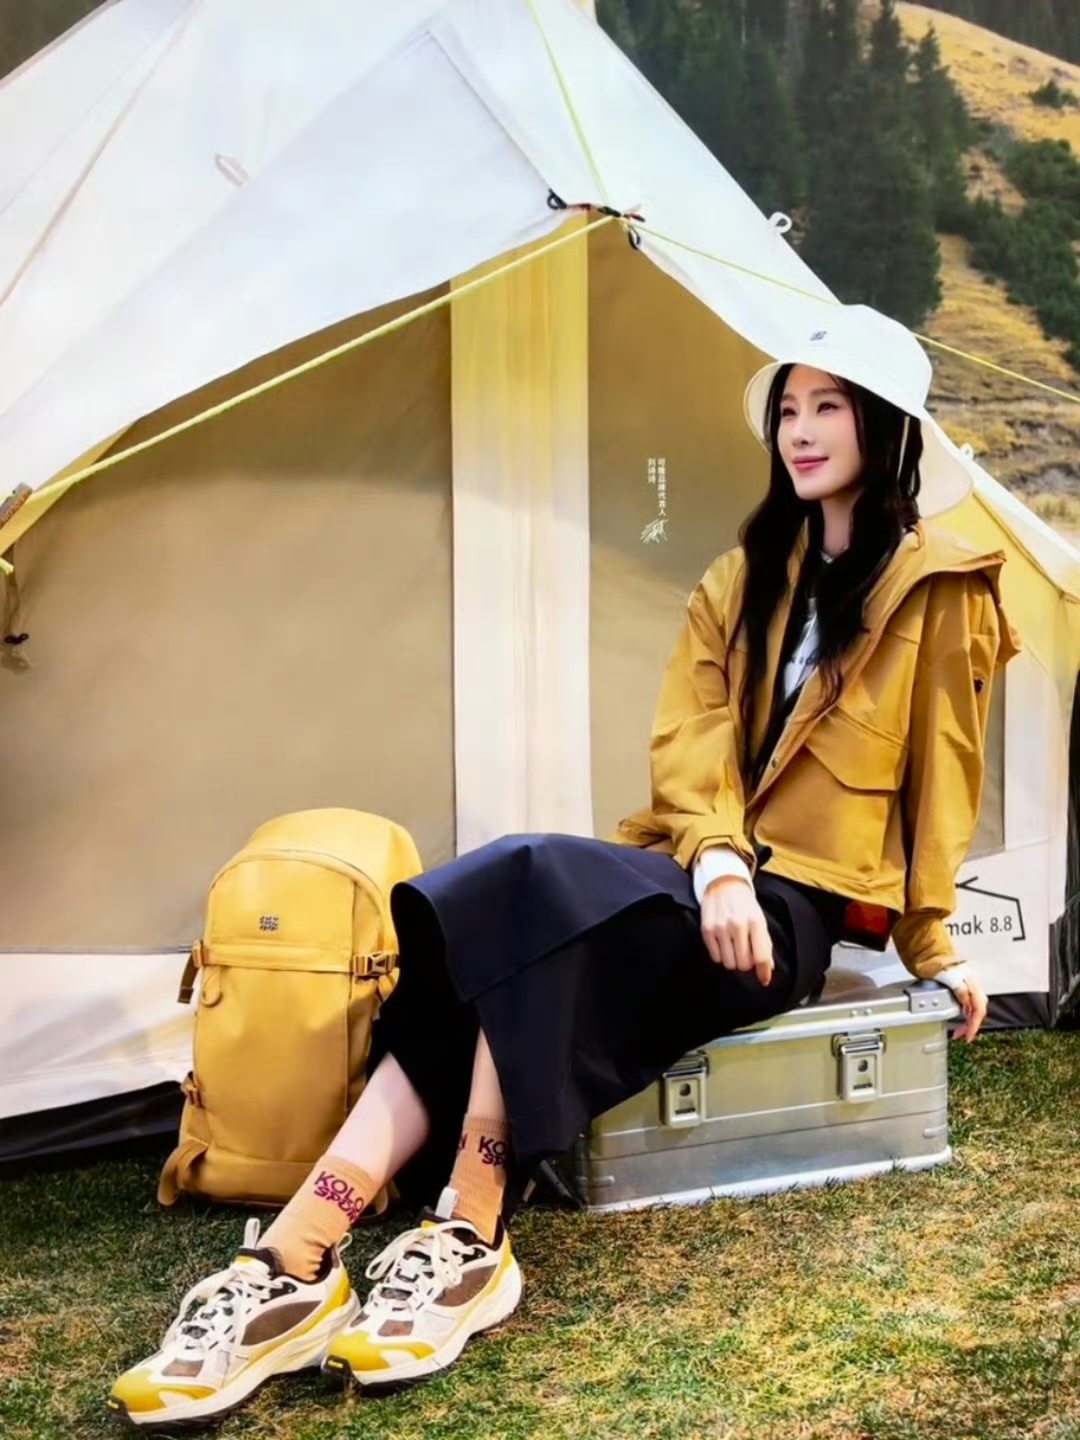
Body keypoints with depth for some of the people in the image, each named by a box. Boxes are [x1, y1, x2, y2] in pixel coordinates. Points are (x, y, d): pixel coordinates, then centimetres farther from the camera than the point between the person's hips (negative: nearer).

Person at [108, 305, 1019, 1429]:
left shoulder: (939, 586, -1)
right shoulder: (745, 575, 15)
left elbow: (940, 775, 2)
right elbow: (688, 734, 3)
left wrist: (931, 940, 6)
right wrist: (715, 860, -15)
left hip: (798, 907, -6)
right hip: (699, 876, 6)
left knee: (536, 889, -33)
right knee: (492, 920, -25)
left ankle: (469, 1242, -27)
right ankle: (289, 1264, -32)